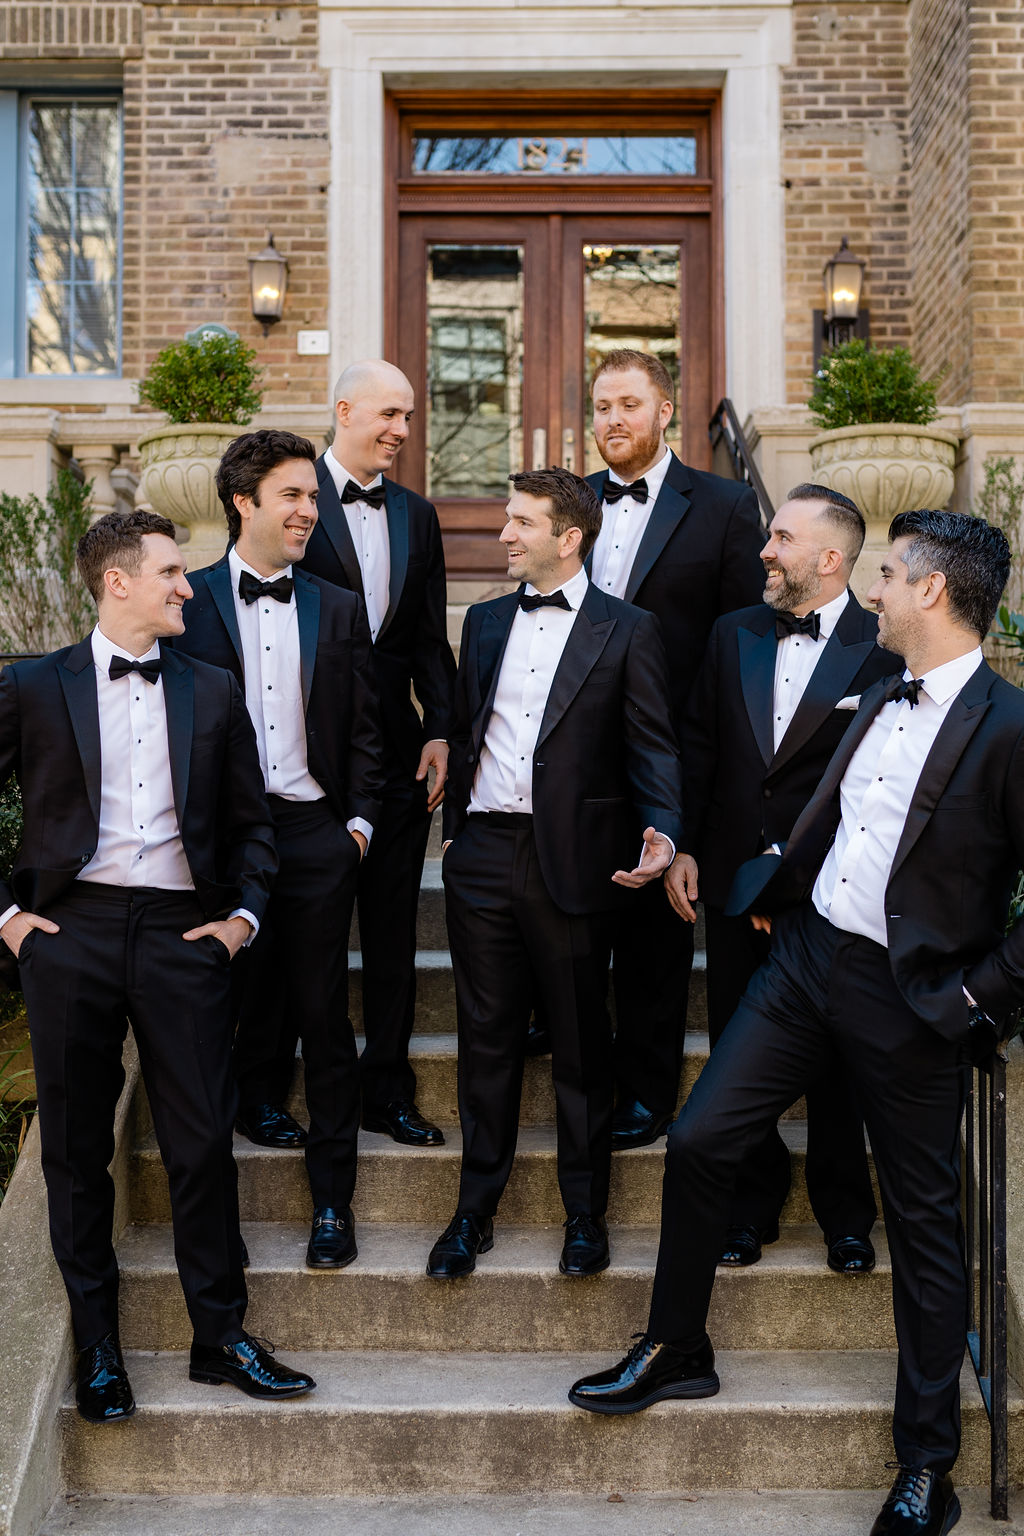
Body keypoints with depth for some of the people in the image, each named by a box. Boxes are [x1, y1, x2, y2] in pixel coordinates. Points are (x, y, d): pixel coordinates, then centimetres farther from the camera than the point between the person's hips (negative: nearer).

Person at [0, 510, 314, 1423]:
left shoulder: (212, 692, 11)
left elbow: (252, 823, 15)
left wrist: (244, 914, 4)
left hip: (181, 934, 1)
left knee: (204, 1142, 2)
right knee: (77, 1146, 7)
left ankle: (220, 1336, 17)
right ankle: (97, 1347, 22)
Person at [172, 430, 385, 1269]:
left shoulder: (338, 609, 9)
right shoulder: (189, 602, 1)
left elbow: (365, 730, 10)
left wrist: (360, 821, 1)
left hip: (316, 835, 1)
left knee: (324, 1016, 4)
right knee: (252, 998, 12)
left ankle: (333, 1200, 13)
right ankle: (258, 1097, 41)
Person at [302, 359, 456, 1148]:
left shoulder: (415, 514, 13)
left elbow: (430, 638, 13)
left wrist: (440, 729, 1)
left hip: (396, 748, 5)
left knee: (392, 925, 9)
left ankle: (387, 1088, 20)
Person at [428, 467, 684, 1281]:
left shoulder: (627, 630, -1)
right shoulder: (485, 621, 14)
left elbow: (653, 746, -4)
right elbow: (465, 729, 17)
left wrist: (663, 831, -20)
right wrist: (455, 827, 11)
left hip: (571, 859, -4)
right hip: (483, 853, 4)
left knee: (581, 1044, 6)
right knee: (487, 1037, 10)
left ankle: (585, 1215, 21)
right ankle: (476, 1209, 22)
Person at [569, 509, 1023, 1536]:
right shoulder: (880, 703, 8)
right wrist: (770, 896, 23)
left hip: (909, 1000, -7)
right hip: (807, 954, 7)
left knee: (923, 1222, 7)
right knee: (697, 1142, 6)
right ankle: (676, 1351, 27)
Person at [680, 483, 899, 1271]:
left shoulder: (887, 649, -9)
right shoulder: (734, 633, 7)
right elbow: (698, 746, 10)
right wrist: (686, 848, 5)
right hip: (735, 877, 4)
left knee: (834, 1058, 8)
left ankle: (845, 1214, 26)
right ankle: (755, 1202, 29)